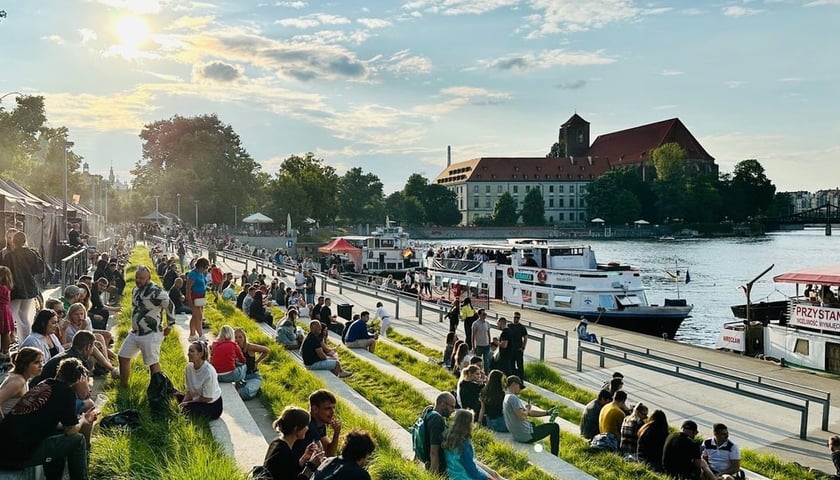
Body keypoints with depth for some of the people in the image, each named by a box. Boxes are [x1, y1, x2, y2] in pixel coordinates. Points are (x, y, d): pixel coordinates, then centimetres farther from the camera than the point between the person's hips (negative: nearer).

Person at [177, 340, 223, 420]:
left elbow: (207, 398, -19)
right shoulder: (188, 367, -5)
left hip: (212, 405, -6)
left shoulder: (209, 371, -25)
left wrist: (187, 403, -14)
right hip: (197, 399, 6)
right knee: (177, 396, -11)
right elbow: (189, 391, 1)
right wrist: (183, 403, -17)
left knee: (187, 410, -27)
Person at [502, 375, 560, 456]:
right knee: (554, 427, 6)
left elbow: (529, 412, 13)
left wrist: (547, 413, 10)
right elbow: (522, 416, -31)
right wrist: (527, 409, -9)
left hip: (517, 436, 10)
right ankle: (554, 457, 16)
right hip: (526, 436, -10)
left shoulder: (507, 398, 11)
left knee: (532, 424, 41)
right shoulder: (512, 398, -20)